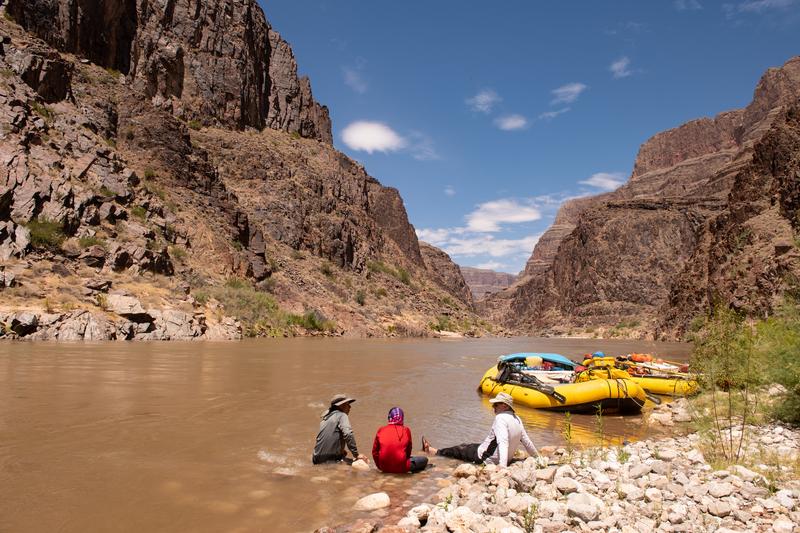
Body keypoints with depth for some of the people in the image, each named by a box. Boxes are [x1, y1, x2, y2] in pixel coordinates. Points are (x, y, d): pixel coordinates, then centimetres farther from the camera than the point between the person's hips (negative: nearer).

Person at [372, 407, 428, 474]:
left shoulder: (381, 431, 2)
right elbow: (408, 451, 9)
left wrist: (379, 466, 21)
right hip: (400, 468, -3)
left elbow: (375, 451, 8)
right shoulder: (406, 431, -2)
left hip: (384, 468, 3)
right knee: (424, 459, 13)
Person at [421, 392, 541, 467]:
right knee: (465, 446, 24)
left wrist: (502, 465, -45)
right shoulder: (517, 419, 1)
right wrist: (538, 457, 18)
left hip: (485, 458, -8)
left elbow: (503, 443, -36)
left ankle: (431, 450, 30)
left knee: (459, 450, 11)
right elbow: (527, 442, 6)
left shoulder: (501, 418, -25)